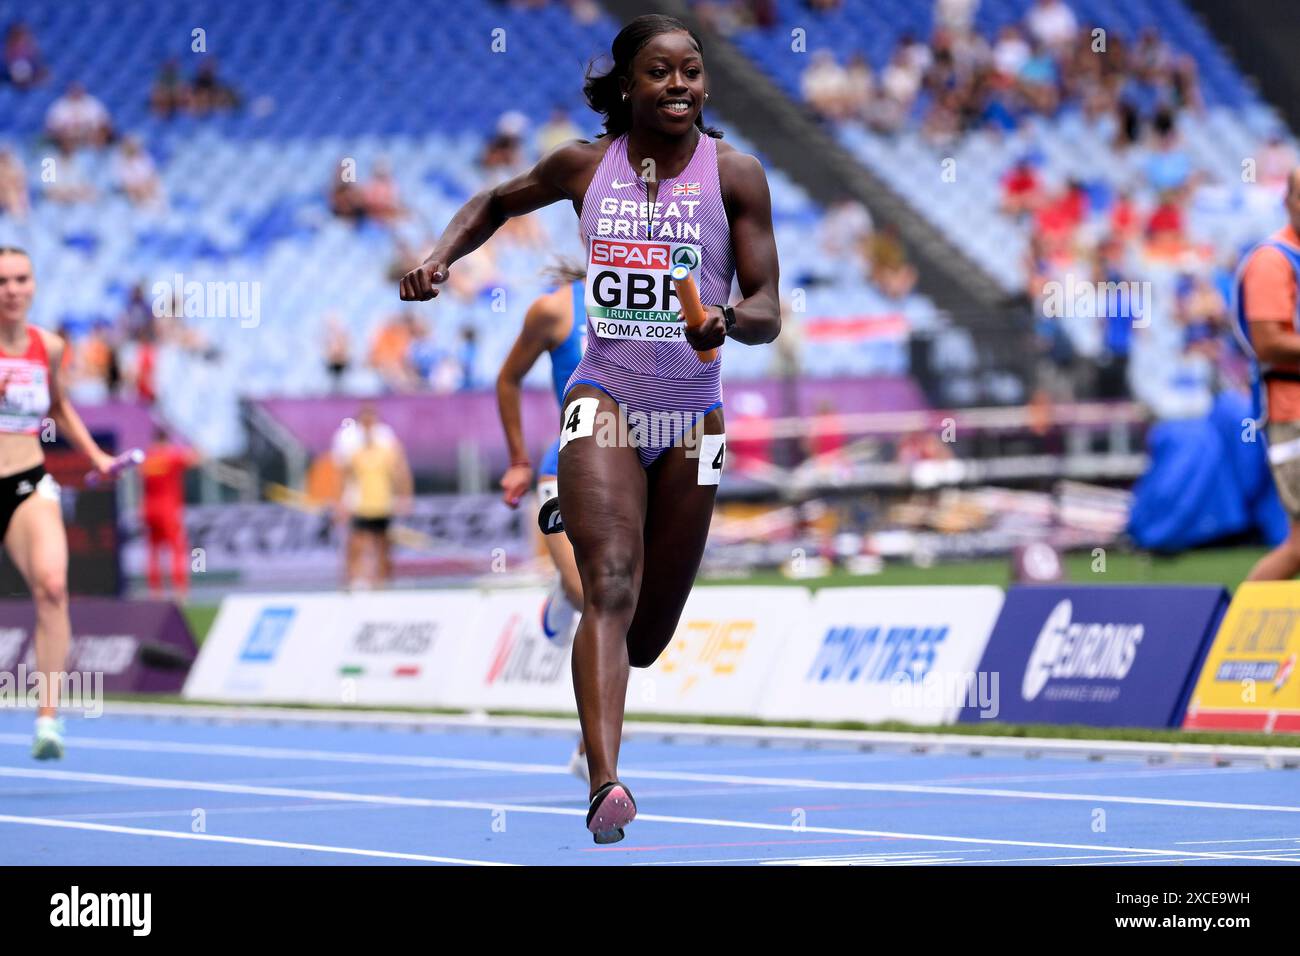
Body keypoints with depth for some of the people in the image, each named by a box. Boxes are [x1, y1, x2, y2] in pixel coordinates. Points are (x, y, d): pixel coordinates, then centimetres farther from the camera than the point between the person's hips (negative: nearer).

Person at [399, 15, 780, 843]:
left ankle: (580, 523, 47)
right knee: (613, 591, -23)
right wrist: (440, 258, 3)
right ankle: (605, 784, -32)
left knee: (646, 640, 11)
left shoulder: (734, 174, -3)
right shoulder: (587, 165, 2)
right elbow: (497, 202, 21)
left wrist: (730, 321, -28)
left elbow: (768, 309, -5)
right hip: (605, 398, -1)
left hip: (691, 416, 1)